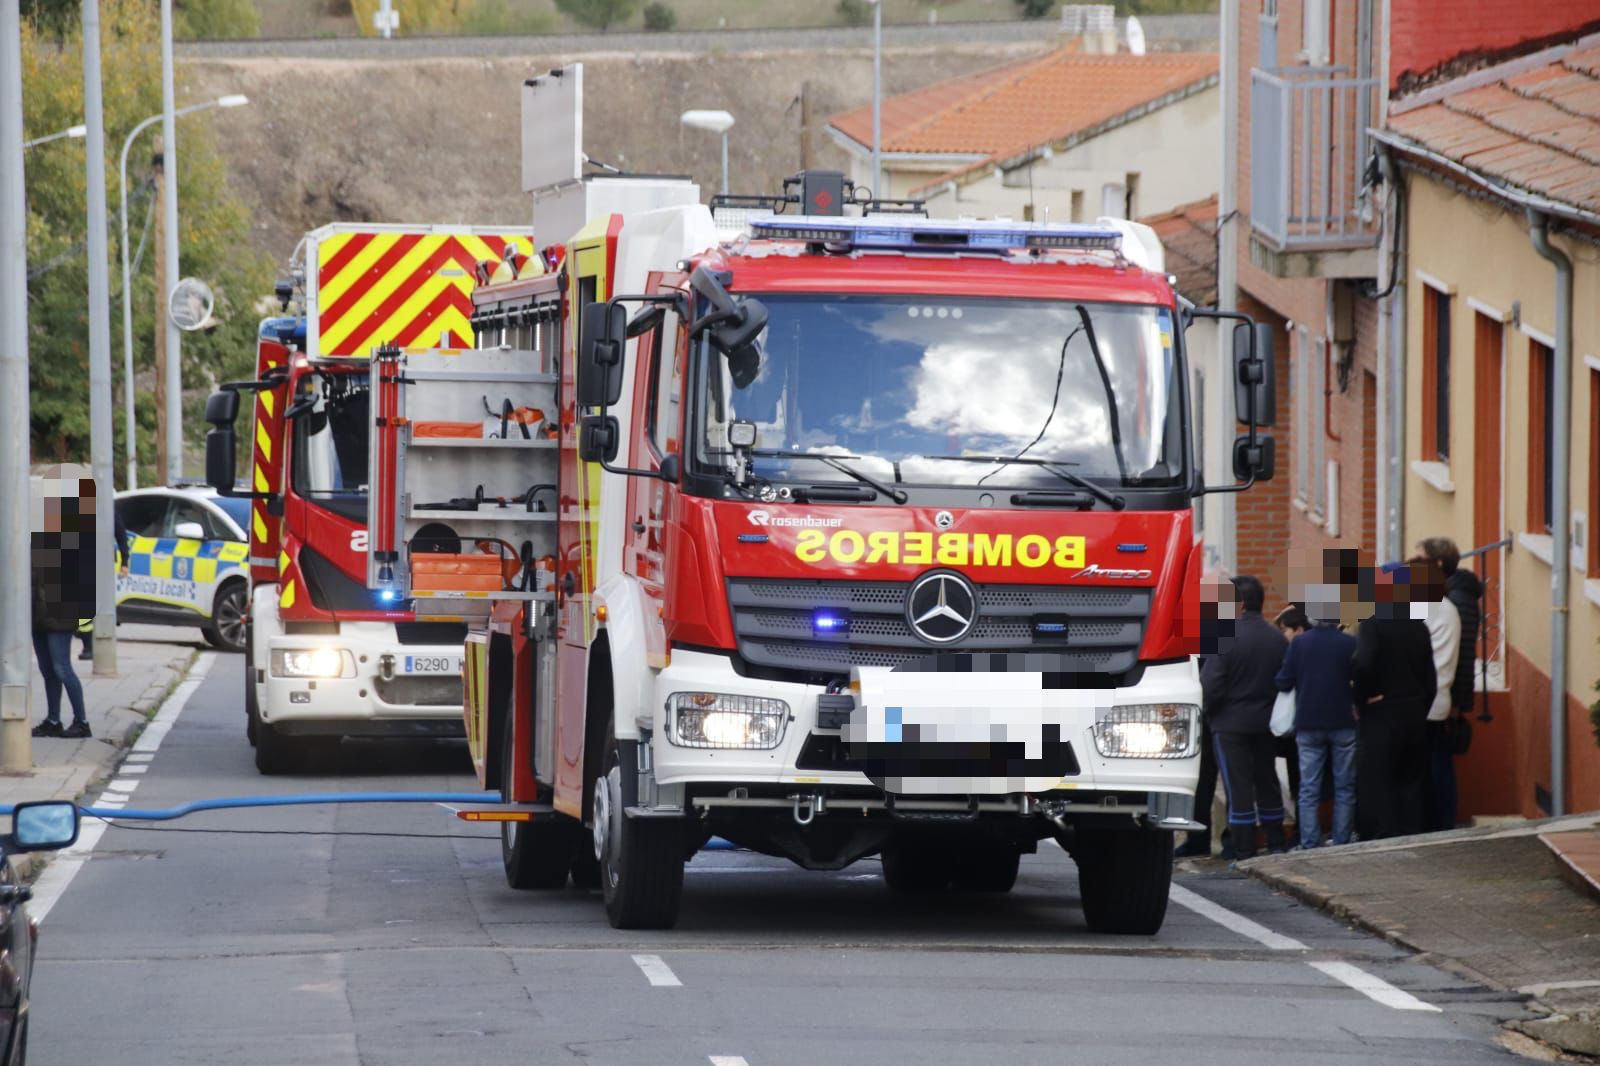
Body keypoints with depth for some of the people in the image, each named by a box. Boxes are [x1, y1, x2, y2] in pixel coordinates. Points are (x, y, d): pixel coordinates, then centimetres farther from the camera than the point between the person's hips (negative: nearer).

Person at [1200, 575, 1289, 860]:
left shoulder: (1226, 638, -17)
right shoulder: (1277, 639, 1)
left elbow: (1210, 685, -18)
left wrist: (1209, 710, 1)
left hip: (1231, 722, -6)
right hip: (1266, 723, 6)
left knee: (1238, 787, -1)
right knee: (1267, 782, 16)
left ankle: (1243, 852, -1)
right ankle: (1275, 845, 22)